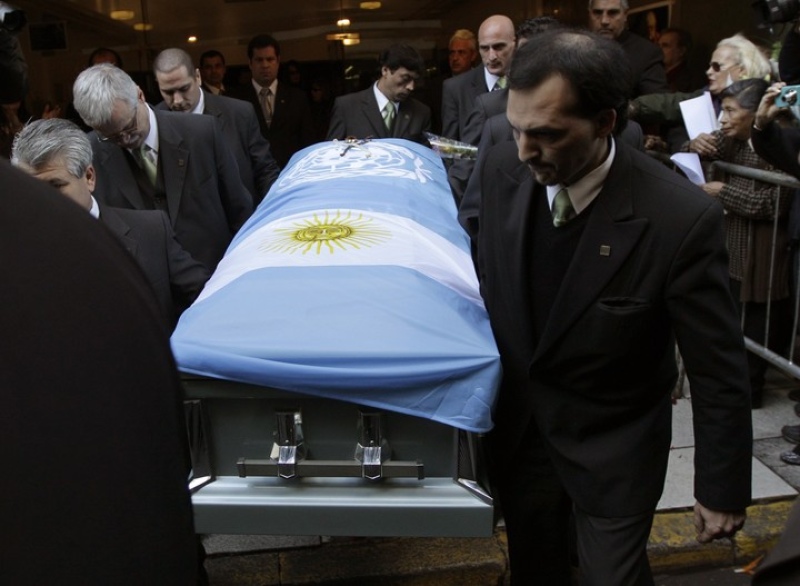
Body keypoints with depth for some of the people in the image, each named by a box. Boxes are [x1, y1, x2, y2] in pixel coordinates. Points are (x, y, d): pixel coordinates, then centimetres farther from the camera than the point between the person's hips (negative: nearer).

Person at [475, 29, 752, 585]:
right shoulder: (502, 169, -13)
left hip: (614, 446, -4)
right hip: (516, 425, 4)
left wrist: (723, 489, -8)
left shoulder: (682, 217, -27)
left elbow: (718, 371, -17)